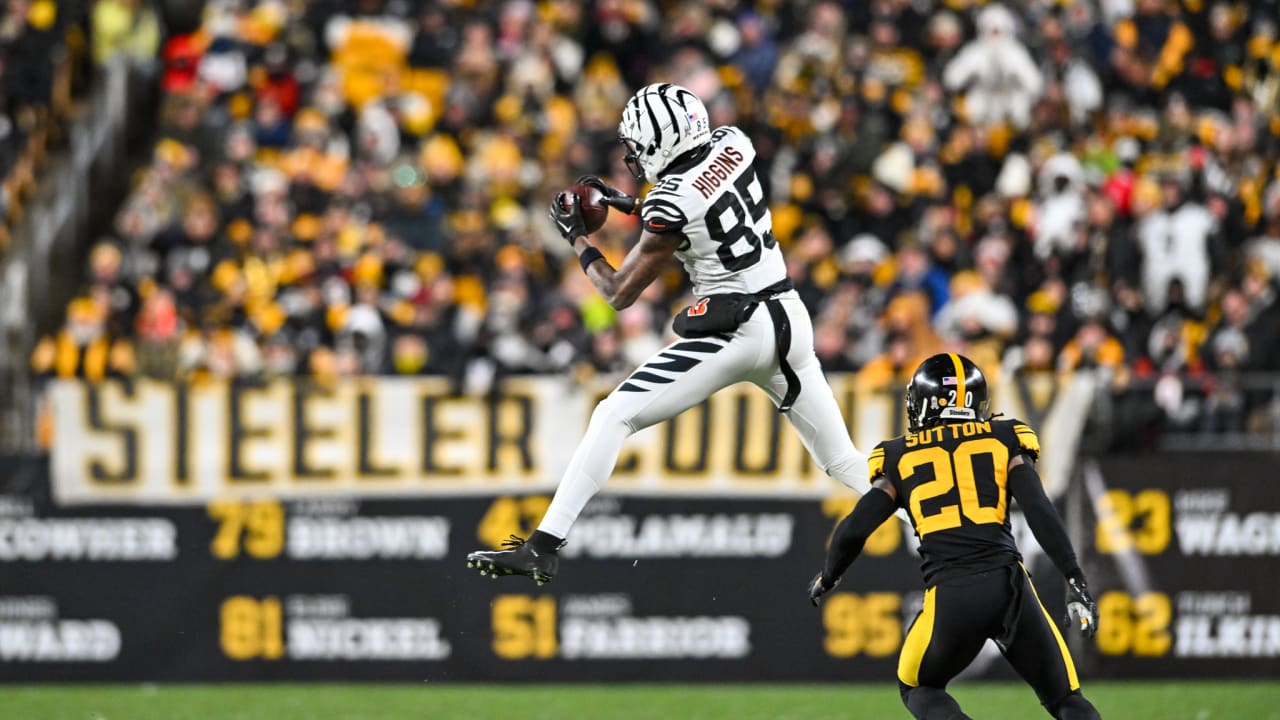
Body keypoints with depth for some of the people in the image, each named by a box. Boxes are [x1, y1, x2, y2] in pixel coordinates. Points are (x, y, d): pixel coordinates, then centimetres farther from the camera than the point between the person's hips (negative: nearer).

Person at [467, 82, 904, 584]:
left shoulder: (672, 202, -14)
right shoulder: (735, 144, 3)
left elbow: (620, 293, -2)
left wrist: (577, 238, 12)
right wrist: (628, 205, 24)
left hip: (732, 331, -7)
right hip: (791, 318, 7)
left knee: (614, 417, -4)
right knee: (843, 460, 14)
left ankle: (543, 546, -10)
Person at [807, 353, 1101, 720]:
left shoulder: (901, 457, 14)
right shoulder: (1004, 440, 13)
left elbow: (855, 529, 10)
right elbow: (1040, 513, 0)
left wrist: (827, 579, 28)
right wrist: (1075, 580, 0)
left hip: (949, 597, 0)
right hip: (1008, 584, 0)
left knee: (918, 688, 25)